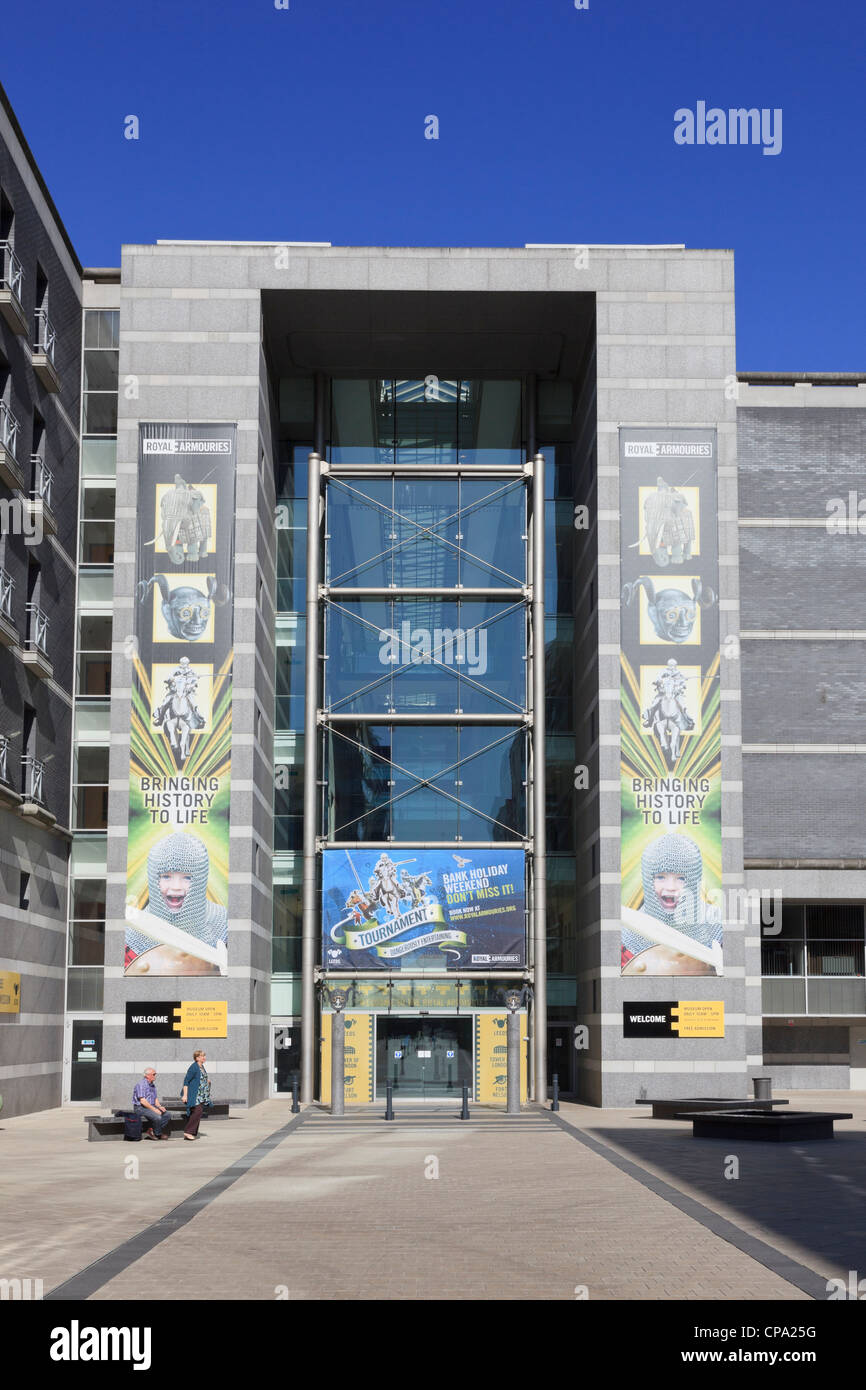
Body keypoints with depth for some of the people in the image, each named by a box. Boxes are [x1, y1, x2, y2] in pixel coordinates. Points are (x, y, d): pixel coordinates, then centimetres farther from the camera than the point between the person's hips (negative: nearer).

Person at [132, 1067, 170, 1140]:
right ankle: (158, 1134, -6)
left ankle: (152, 1131, -7)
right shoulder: (141, 1084, -13)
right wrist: (154, 1109, -22)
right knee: (157, 1117, -31)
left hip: (151, 1106, 9)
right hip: (140, 1107, -9)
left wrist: (160, 1107, -2)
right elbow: (142, 1101, -20)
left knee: (167, 1115, -9)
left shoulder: (153, 1085, 16)